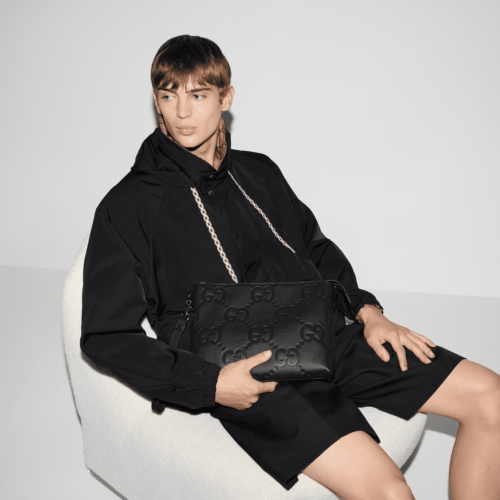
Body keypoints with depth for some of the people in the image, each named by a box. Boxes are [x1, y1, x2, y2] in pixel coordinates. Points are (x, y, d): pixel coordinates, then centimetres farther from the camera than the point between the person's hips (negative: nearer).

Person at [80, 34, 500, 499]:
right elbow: (105, 336, -6)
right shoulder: (127, 207, -1)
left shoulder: (258, 172, 18)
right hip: (242, 375, -6)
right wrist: (211, 383, -17)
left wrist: (368, 311, 8)